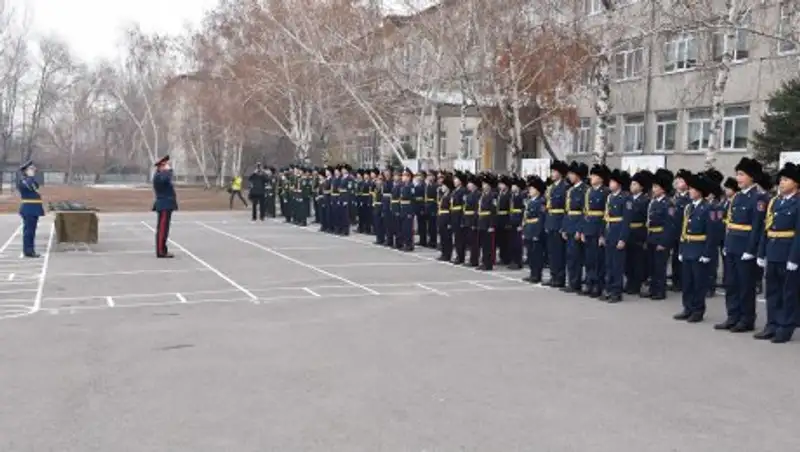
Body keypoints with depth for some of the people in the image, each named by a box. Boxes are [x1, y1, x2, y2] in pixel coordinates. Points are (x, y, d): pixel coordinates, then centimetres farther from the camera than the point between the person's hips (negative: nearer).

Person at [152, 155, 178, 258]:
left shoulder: (162, 175, 18)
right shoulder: (158, 176, -15)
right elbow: (166, 179, -33)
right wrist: (168, 170, -21)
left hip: (166, 206, 11)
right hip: (164, 206, -11)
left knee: (163, 229, 11)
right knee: (162, 229, -10)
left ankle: (162, 250, 15)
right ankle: (161, 252, -11)